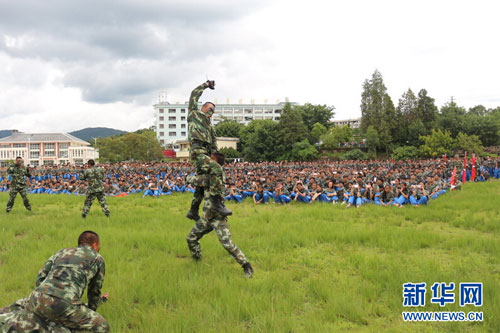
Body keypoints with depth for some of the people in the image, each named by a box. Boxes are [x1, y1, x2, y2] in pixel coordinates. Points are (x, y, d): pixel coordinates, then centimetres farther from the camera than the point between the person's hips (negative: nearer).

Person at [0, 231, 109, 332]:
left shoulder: (61, 252, 27)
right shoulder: (98, 258, 16)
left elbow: (40, 278, 22)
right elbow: (94, 290, 26)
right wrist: (92, 308, 43)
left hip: (38, 298, 7)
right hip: (65, 303, -6)